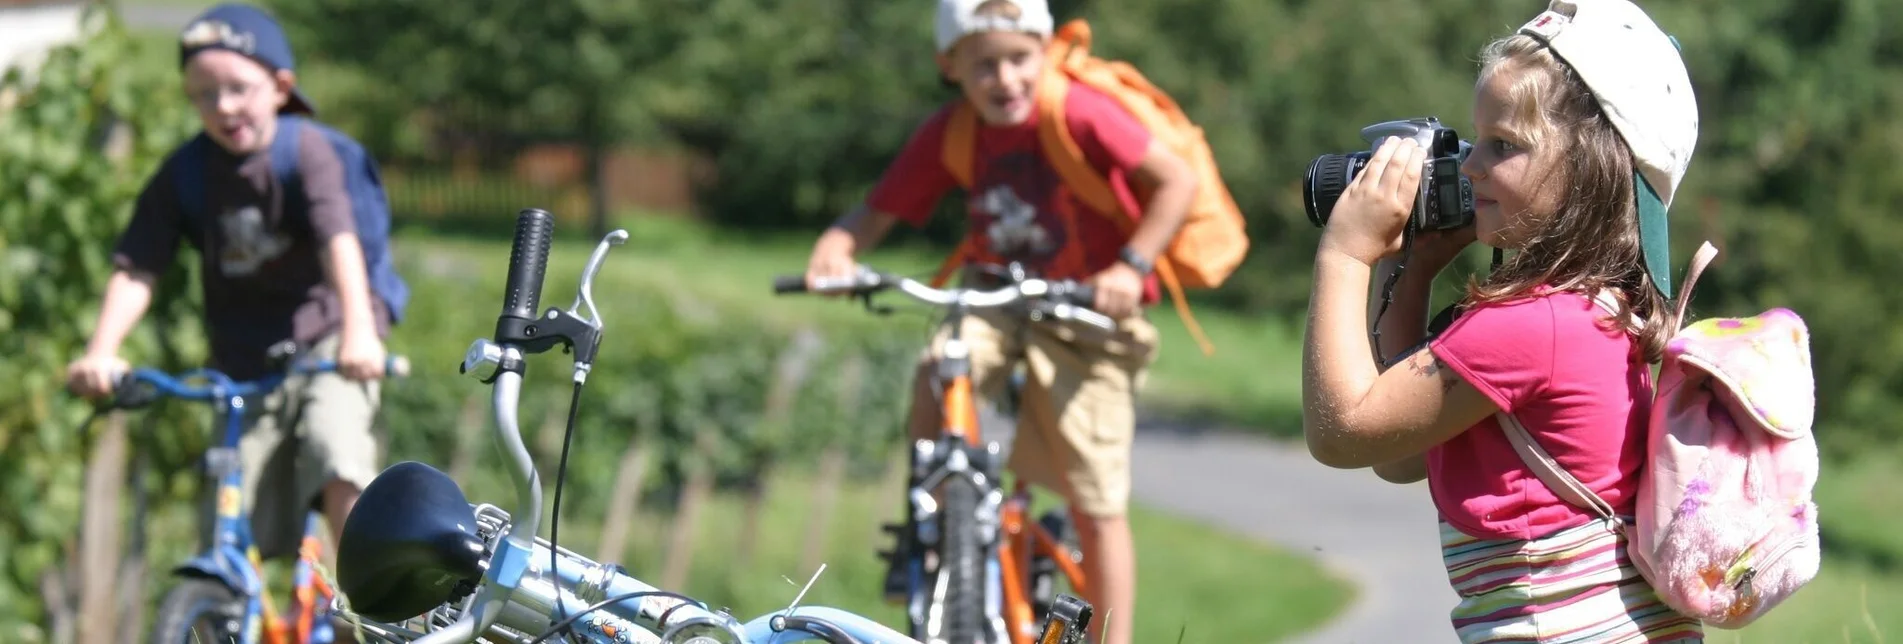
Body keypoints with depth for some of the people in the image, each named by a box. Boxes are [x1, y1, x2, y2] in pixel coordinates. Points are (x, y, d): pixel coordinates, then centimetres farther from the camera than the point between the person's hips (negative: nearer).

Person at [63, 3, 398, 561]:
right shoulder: (183, 175, -2)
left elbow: (339, 242, -24)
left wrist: (358, 332, -38)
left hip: (325, 343, -3)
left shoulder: (305, 150, -11)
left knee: (338, 461, -27)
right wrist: (100, 352, -21)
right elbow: (136, 269, -6)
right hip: (244, 364, 3)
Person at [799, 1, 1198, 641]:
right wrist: (836, 248, -28)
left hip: (1086, 313, -3)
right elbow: (876, 215, -7)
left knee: (1097, 505, -3)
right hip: (998, 299, 3)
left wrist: (1132, 265, -30)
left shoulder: (1078, 112, -20)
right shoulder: (948, 134, -8)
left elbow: (1177, 179, -20)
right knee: (933, 382, -28)